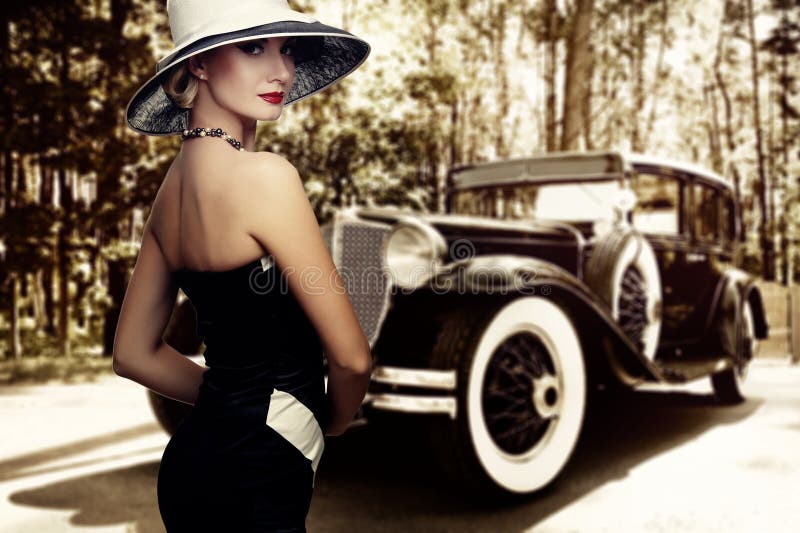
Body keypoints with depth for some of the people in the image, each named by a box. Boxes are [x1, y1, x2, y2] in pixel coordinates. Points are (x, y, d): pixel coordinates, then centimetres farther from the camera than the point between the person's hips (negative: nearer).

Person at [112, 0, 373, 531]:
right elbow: (351, 356, -16)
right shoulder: (264, 174, -21)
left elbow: (134, 354, 10)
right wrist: (334, 419, 4)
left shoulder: (176, 178, 4)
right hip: (250, 476, -8)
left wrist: (241, 401, 11)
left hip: (197, 453, 8)